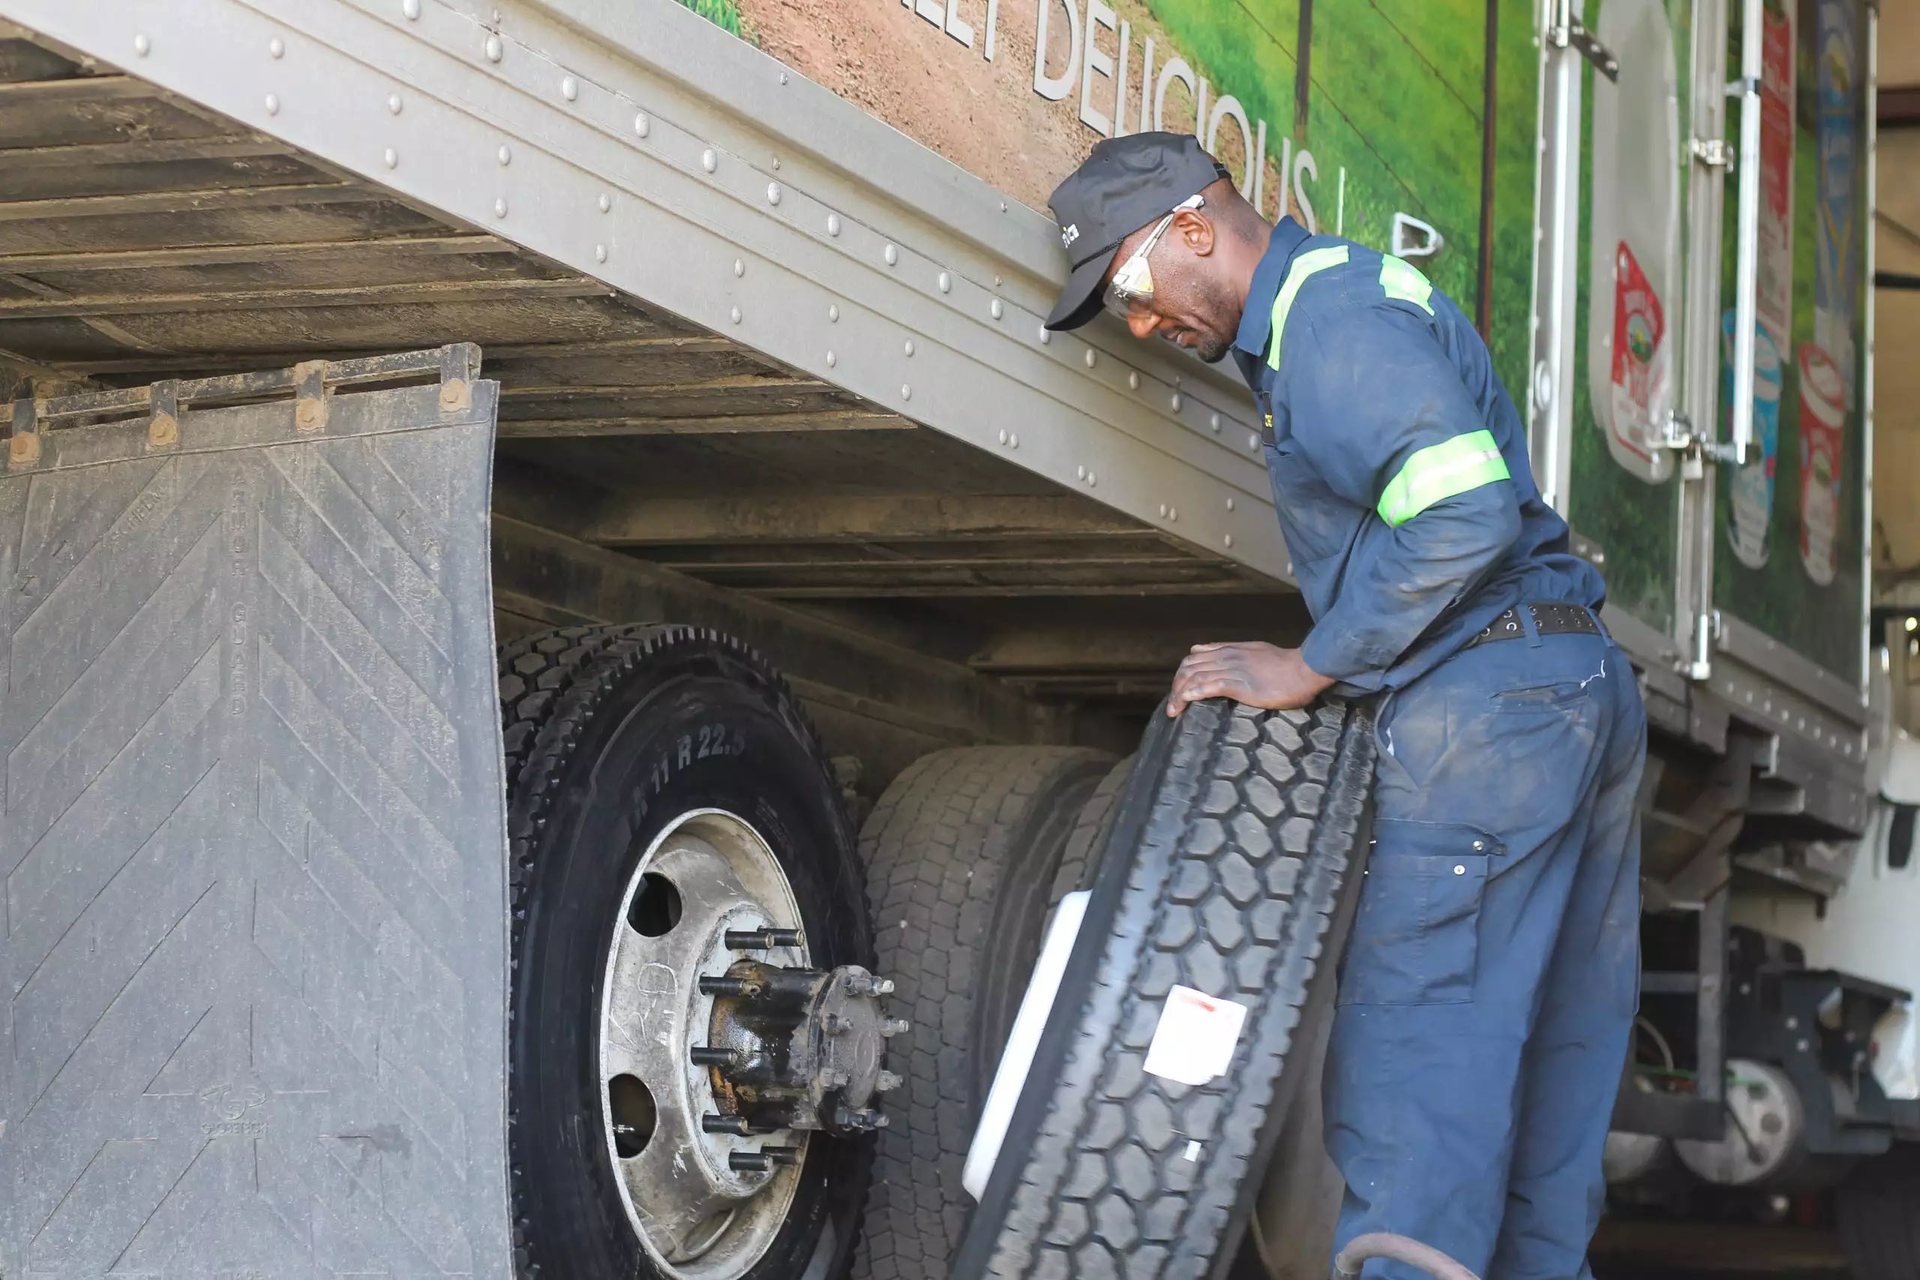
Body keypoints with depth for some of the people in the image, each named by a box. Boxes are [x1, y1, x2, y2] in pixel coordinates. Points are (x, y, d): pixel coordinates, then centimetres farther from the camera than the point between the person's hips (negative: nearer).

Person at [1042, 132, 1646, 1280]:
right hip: (1586, 687, 11)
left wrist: (1312, 667, -16)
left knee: (1413, 1071, -11)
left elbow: (1466, 513, -23)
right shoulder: (1347, 299, 22)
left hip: (1486, 705, -11)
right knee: (1550, 1081, 11)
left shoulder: (1330, 309, -10)